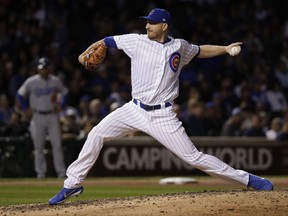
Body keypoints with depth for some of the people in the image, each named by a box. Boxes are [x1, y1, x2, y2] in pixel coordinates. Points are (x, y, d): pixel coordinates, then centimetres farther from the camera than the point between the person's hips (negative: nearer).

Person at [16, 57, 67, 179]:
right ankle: (40, 172, 7)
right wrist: (26, 109, -2)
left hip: (52, 115, 0)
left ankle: (61, 171, -2)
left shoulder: (55, 81, 1)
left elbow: (65, 93, 13)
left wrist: (60, 105, -2)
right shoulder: (31, 82, -4)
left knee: (57, 144, -4)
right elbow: (20, 95, 5)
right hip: (37, 116, 0)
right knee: (38, 146, 1)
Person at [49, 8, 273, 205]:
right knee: (96, 135, -9)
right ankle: (72, 184, 5)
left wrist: (226, 49, 11)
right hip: (135, 110, 2)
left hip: (162, 116, -2)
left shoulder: (179, 47, 1)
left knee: (193, 157, -7)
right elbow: (106, 41, 2)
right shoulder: (136, 41, -2)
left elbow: (200, 51, 20)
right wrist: (86, 53, -14)